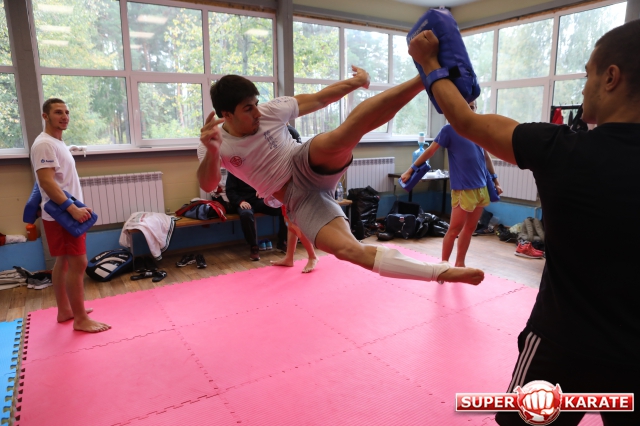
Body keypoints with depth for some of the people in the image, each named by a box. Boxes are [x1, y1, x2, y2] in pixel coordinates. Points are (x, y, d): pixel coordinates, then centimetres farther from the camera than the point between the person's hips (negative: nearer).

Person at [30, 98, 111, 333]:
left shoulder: (58, 143, 16)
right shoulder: (44, 144, -16)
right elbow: (46, 182, -25)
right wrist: (73, 209, -29)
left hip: (65, 213, 10)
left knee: (64, 262, 15)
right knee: (78, 263, -9)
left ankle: (65, 310, 26)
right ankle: (81, 319, -1)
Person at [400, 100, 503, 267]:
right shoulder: (449, 130, -5)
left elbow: (486, 156, 20)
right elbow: (430, 151, -6)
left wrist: (495, 180, 19)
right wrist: (410, 170, -10)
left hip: (481, 188, 6)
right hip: (463, 189, -6)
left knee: (470, 228, 12)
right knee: (454, 229, -2)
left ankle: (459, 264, 23)